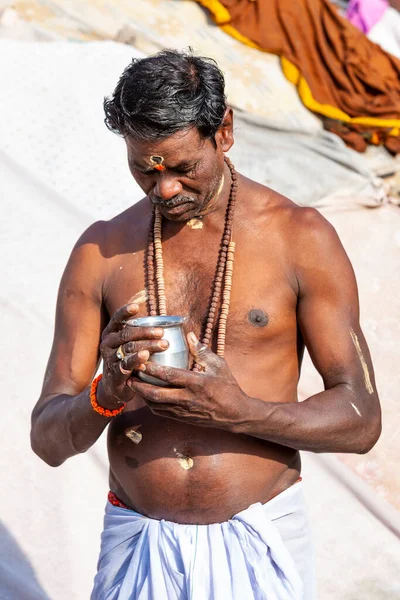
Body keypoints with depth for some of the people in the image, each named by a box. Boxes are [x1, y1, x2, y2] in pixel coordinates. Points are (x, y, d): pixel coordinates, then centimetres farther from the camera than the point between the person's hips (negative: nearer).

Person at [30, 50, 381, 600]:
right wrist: (107, 395, -21)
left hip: (259, 542, -1)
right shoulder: (101, 250, 1)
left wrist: (239, 411, -21)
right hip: (138, 547, 2)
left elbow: (361, 420, -6)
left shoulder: (301, 237, -5)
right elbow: (48, 439, 0)